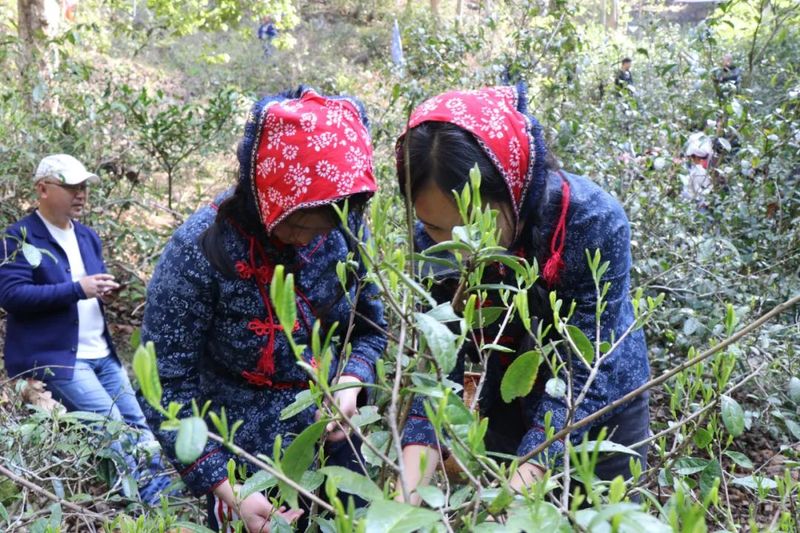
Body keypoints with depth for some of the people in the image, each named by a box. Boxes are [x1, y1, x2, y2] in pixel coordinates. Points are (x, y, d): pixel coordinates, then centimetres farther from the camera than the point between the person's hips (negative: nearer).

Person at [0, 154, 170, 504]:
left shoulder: (88, 236, 15)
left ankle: (164, 493, 15)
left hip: (101, 353, 8)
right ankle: (154, 498, -2)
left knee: (138, 423, 7)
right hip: (54, 357, -8)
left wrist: (105, 292, -4)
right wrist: (77, 288, -25)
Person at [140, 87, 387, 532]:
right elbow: (168, 387, -19)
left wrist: (350, 383, -17)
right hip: (246, 469, -4)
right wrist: (227, 491, -22)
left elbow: (369, 326, 2)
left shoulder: (341, 227, -12)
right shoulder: (199, 251, -24)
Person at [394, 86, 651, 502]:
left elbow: (583, 375, -31)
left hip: (602, 402, -2)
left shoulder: (595, 223, -33)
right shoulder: (436, 238, -22)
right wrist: (407, 493, -36)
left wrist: (516, 491, -40)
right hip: (508, 401, 3)